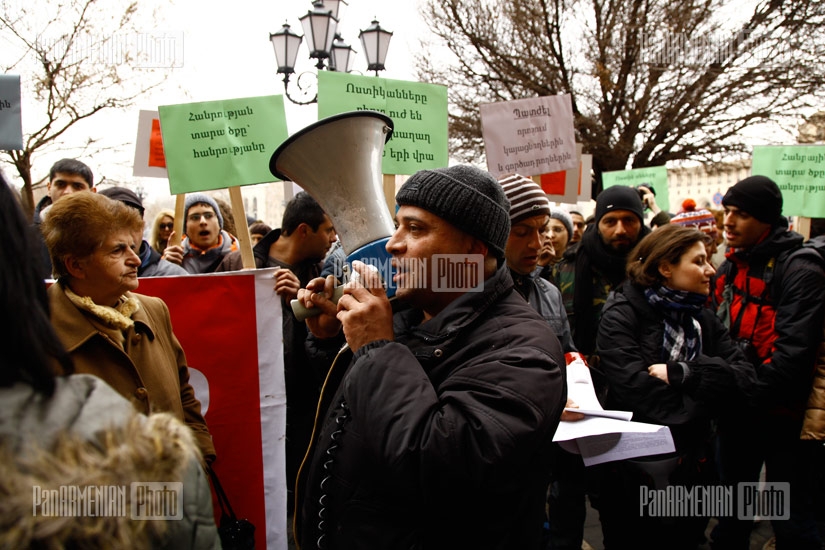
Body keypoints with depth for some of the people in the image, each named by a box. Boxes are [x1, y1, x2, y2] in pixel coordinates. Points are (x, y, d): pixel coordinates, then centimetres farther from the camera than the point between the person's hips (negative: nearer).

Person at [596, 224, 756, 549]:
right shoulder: (621, 315, -13)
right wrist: (705, 392, -14)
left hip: (692, 472, 6)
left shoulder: (703, 319, 7)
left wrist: (680, 373, -21)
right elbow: (639, 393, -26)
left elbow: (743, 381, -8)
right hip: (634, 474, -6)